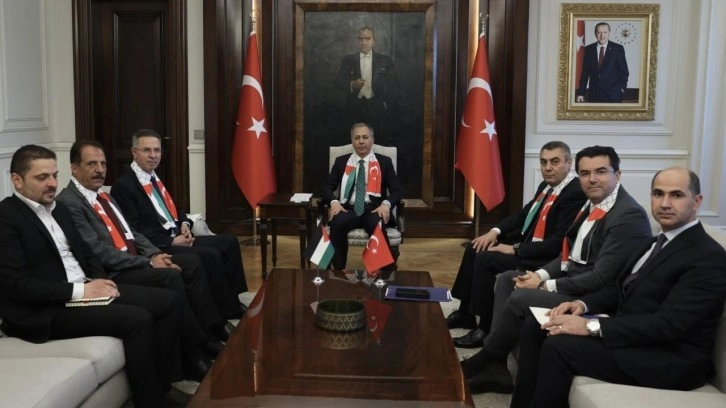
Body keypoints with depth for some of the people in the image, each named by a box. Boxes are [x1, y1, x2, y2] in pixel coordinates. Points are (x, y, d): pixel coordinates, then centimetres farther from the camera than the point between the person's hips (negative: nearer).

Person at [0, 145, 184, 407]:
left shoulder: (58, 208, 16)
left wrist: (99, 280, -2)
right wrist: (79, 291, -21)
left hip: (86, 289, 9)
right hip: (47, 309, -9)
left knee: (168, 301, -3)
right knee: (138, 319, -27)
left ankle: (164, 383, 3)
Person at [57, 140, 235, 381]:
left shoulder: (102, 196, 16)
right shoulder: (68, 202, -13)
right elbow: (98, 252, -20)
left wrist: (155, 254, -2)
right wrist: (148, 262, -19)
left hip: (134, 260, 9)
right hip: (111, 273, -9)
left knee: (191, 263, -2)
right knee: (170, 276, -27)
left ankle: (214, 327, 0)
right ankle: (193, 354, -19)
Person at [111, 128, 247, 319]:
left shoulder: (155, 178, 17)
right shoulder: (123, 185, -11)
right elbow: (135, 232, -17)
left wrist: (184, 224, 2)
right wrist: (171, 241, -18)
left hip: (177, 238, 9)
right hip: (158, 247, -9)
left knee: (229, 242, -1)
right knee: (211, 256, -26)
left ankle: (235, 301, 1)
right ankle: (229, 312, -12)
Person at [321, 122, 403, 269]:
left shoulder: (384, 162, 12)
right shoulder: (341, 161, 16)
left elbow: (397, 191, 7)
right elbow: (327, 187, 11)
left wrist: (386, 204, -15)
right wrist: (334, 202, -12)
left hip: (374, 209, -1)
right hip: (348, 209, 1)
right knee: (338, 223, -34)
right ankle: (338, 271, -24)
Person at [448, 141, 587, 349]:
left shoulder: (576, 194, -21)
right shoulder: (546, 186, 8)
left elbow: (558, 243, -26)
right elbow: (523, 214, 17)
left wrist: (515, 250, -21)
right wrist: (495, 231, 0)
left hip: (546, 259, -10)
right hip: (526, 242, 10)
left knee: (485, 259, -20)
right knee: (474, 249, 6)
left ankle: (485, 329, -9)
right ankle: (465, 313, 15)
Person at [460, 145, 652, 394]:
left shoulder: (629, 215, -20)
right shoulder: (592, 205, 9)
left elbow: (602, 278, -24)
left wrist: (546, 286, -18)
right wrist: (541, 274, -4)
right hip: (572, 280, 10)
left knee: (520, 298, -21)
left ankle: (484, 361, 1)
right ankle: (496, 368, 0)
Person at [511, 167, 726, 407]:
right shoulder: (657, 242, 15)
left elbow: (668, 324, -25)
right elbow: (621, 290, 19)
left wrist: (592, 326, -28)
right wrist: (583, 304, -2)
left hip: (670, 359, -9)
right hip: (633, 335, 9)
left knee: (559, 346, -25)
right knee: (534, 327, 0)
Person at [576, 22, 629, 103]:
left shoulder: (618, 48, 2)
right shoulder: (589, 49, 7)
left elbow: (624, 71, 4)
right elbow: (585, 72, 8)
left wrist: (622, 87, -10)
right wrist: (581, 93, 4)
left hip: (613, 94, -2)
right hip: (594, 94, 2)